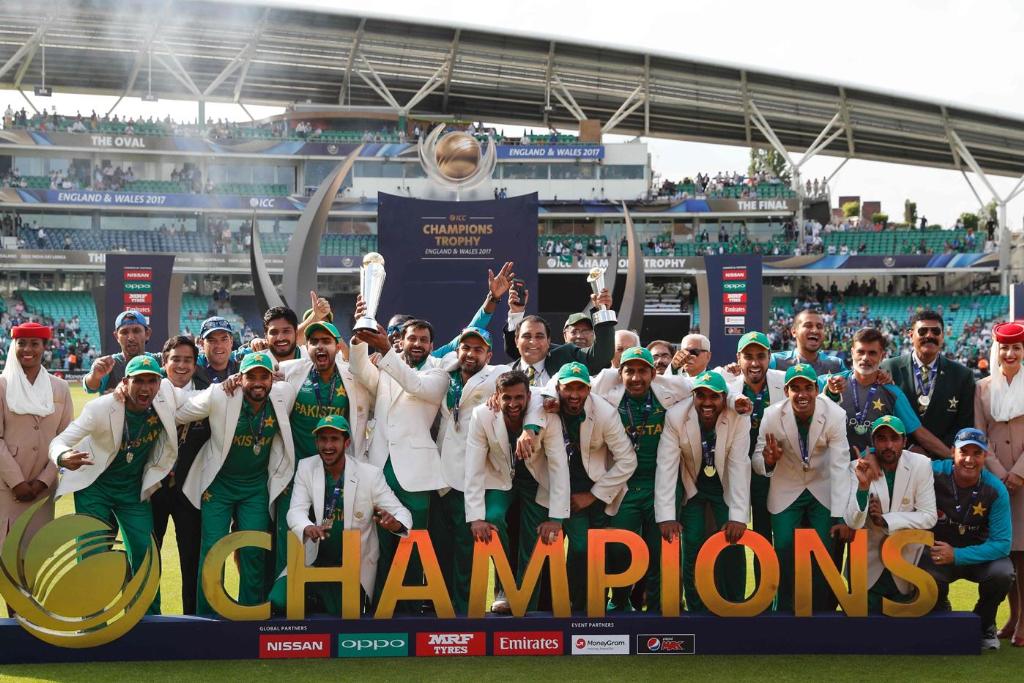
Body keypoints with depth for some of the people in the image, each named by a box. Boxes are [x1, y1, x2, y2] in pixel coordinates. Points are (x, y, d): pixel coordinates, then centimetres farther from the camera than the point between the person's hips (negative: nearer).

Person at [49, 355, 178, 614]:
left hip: (134, 490, 3)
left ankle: (150, 617, 18)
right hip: (95, 487, -3)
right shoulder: (100, 408, -25)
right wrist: (63, 458, -52)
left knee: (145, 553, 2)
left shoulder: (166, 397, -15)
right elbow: (59, 441, -27)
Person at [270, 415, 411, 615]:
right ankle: (313, 605, 13)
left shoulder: (370, 474, -8)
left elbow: (402, 513, -8)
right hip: (312, 561, 1)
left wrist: (395, 523, -34)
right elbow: (296, 510, -10)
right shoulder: (306, 467, -1)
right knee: (279, 602, -17)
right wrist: (307, 528, -35)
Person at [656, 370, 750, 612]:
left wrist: (738, 516, -32)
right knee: (692, 549, -7)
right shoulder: (675, 416, -24)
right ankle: (696, 609, 10)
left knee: (733, 547, -7)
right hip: (692, 488, 0)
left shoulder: (739, 418, -24)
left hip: (725, 489, 0)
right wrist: (666, 516, -31)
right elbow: (666, 466, -26)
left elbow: (739, 467, -26)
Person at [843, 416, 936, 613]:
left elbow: (929, 516, -12)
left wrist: (885, 520, -21)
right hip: (868, 567, -1)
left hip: (906, 563, 1)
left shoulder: (920, 465, -12)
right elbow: (853, 522, -20)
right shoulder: (858, 468, -14)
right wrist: (863, 485, -36)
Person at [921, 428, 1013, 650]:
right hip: (937, 552, -1)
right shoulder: (933, 473, -17)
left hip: (979, 554, 1)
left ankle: (984, 626, 3)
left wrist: (957, 555, -25)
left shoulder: (995, 490, -15)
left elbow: (1002, 543, -16)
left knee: (1003, 573, -31)